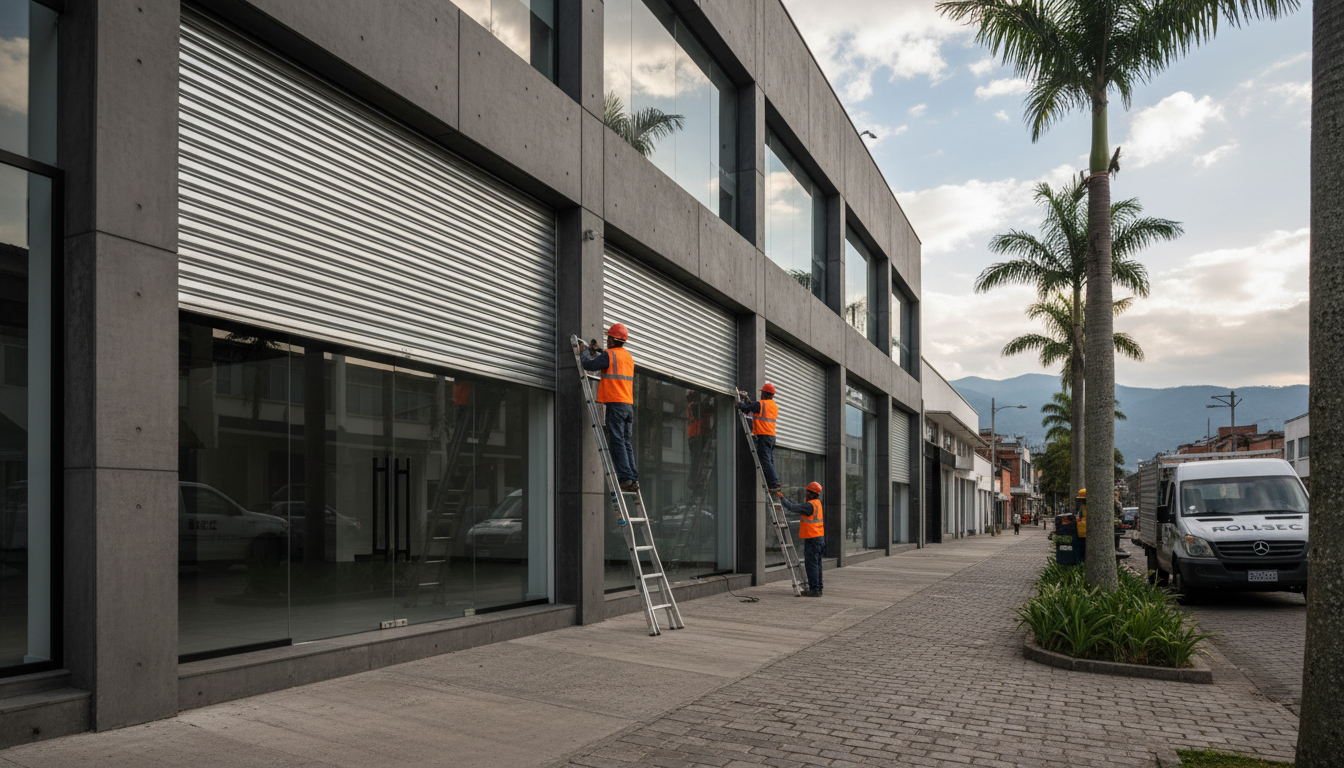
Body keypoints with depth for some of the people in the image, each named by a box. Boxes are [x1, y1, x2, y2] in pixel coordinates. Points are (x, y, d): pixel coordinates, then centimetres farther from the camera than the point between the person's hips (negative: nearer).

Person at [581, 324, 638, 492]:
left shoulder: (609, 354, -7)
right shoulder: (628, 356, 18)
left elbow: (588, 365, -6)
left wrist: (588, 351, 12)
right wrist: (599, 351, 31)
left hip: (615, 404, -7)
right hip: (629, 405, 7)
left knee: (617, 443, -7)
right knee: (627, 443, 8)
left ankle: (625, 478, -12)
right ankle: (633, 479, 3)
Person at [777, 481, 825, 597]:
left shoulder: (810, 505, -17)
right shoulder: (817, 503, 14)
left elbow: (793, 508, -17)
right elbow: (799, 512, 18)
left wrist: (782, 497, -8)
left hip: (812, 539, -10)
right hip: (819, 538, 10)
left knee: (811, 565, -7)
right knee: (816, 564, 13)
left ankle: (814, 590, -7)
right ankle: (818, 589, 17)